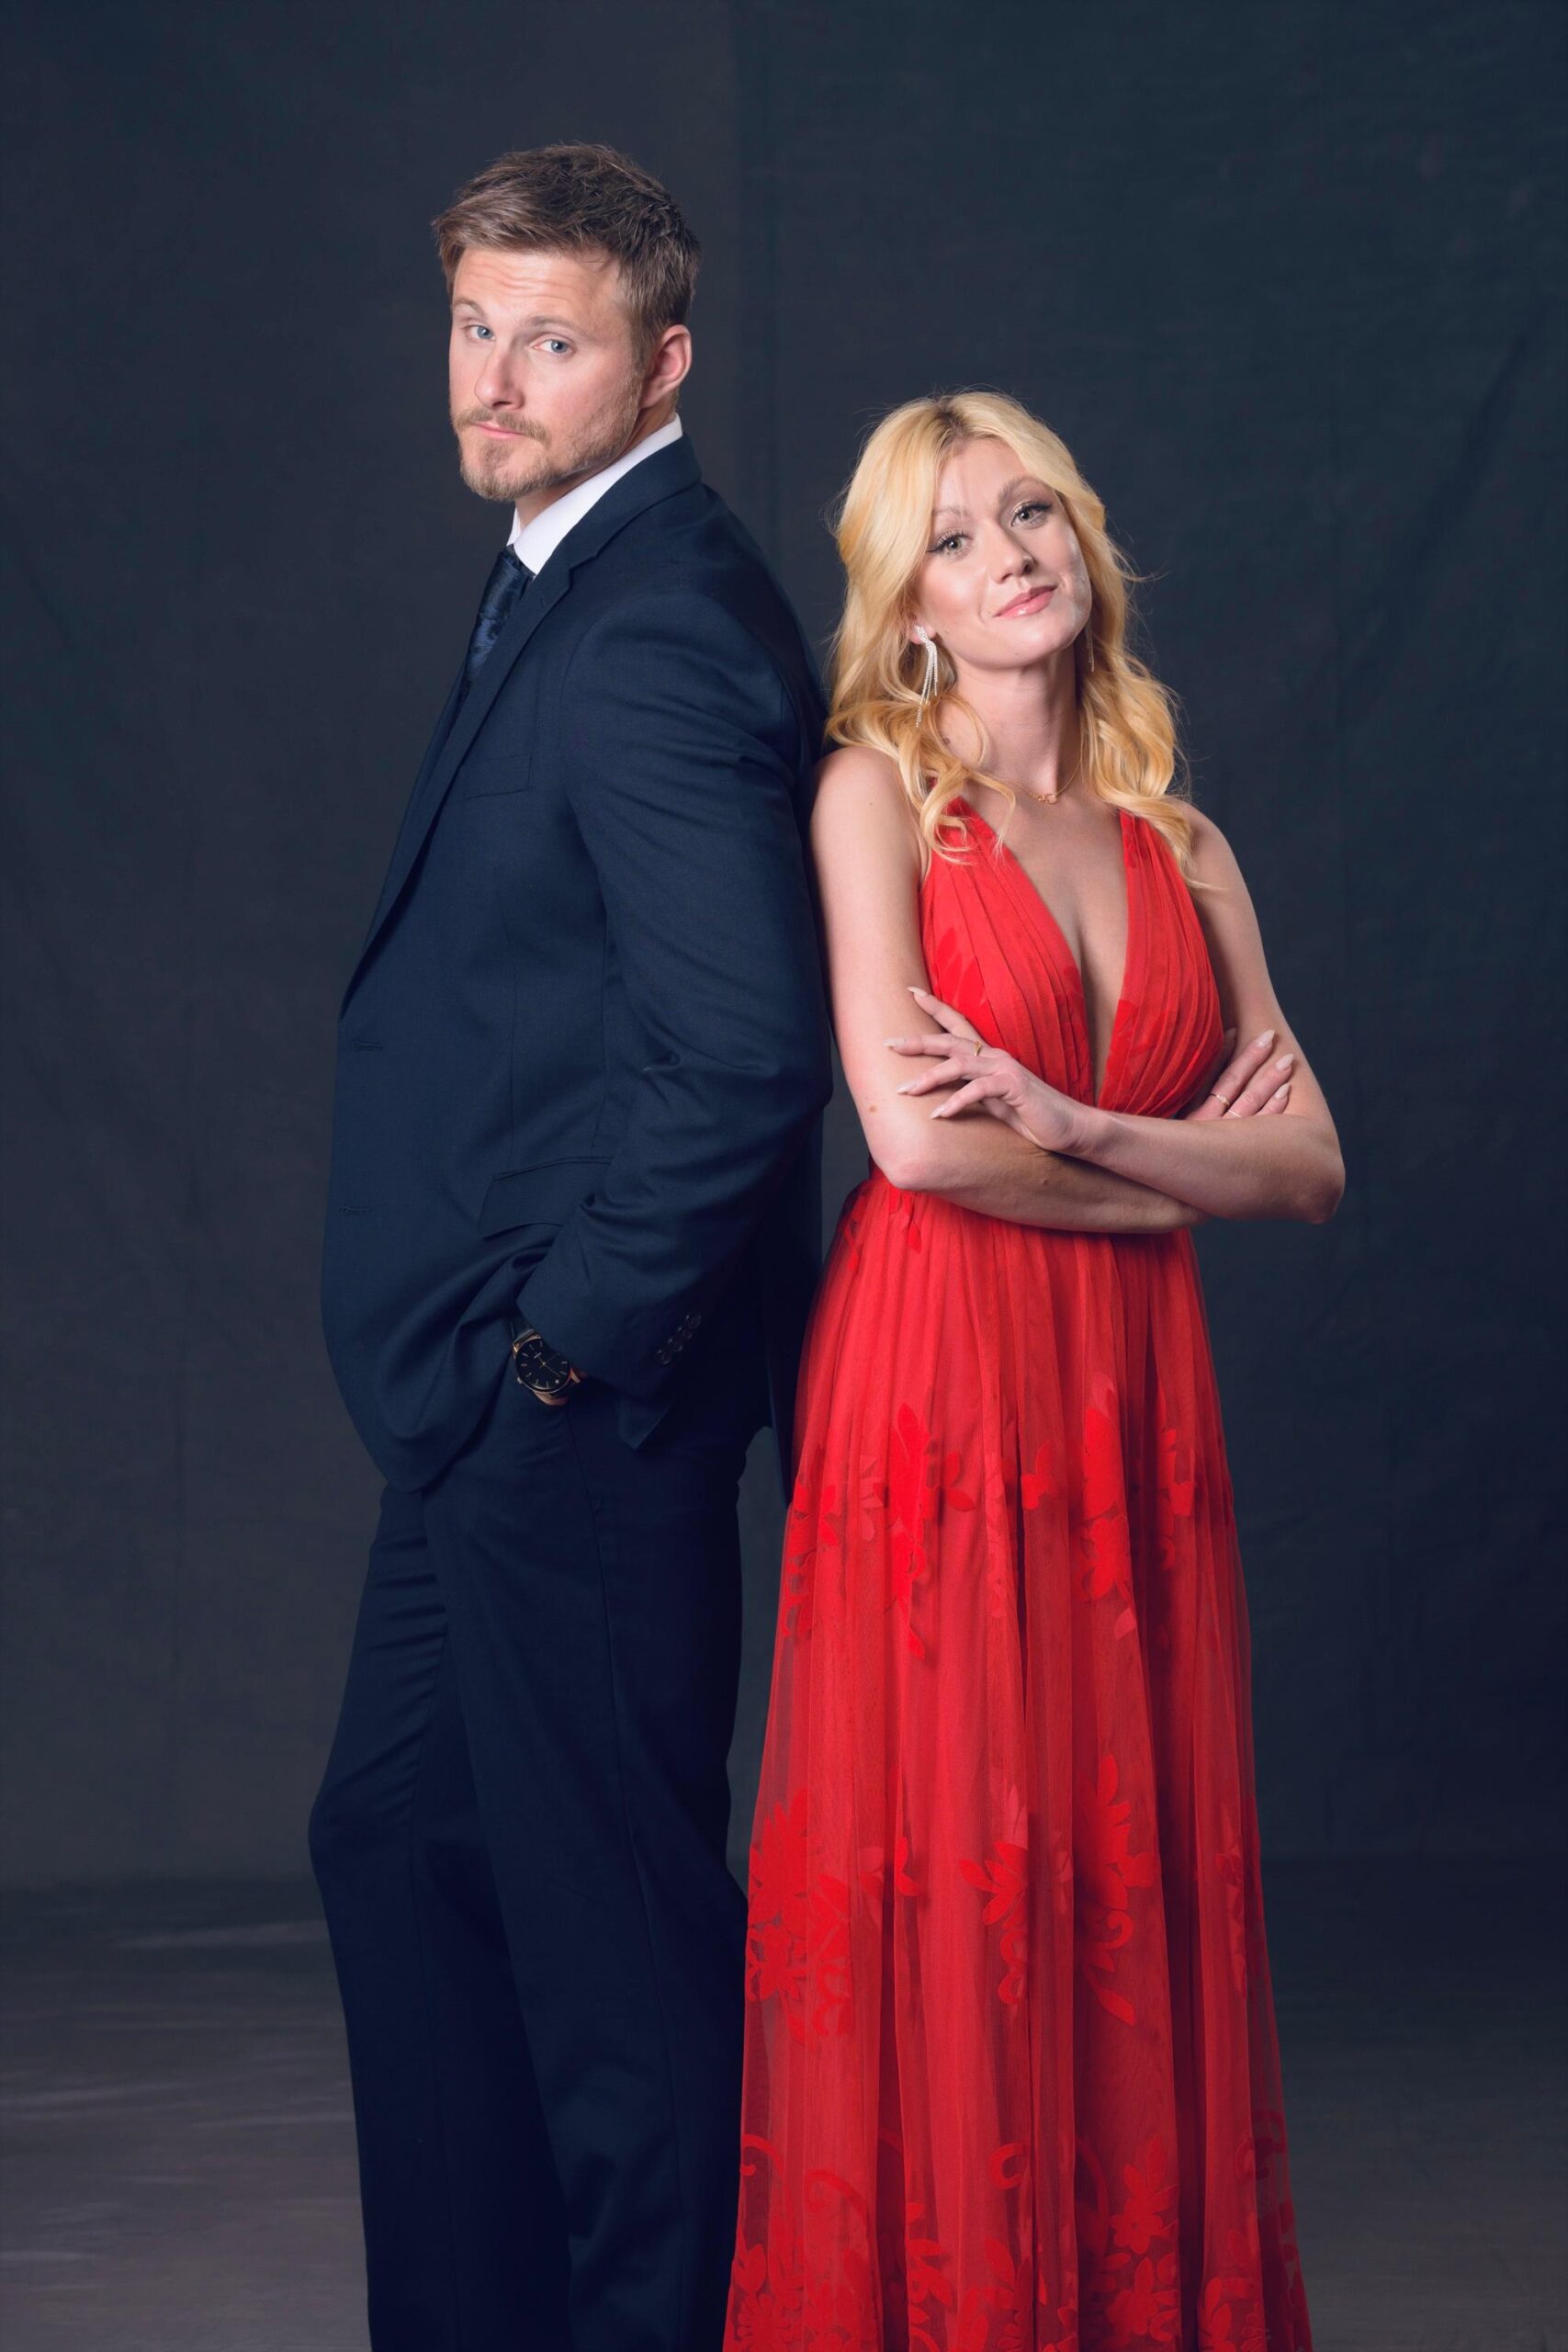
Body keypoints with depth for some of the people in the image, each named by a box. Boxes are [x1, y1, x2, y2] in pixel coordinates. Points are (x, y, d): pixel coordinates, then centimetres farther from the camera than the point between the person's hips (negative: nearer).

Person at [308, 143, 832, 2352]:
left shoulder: (657, 638, -20)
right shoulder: (570, 585, 13)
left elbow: (750, 1047, -28)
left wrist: (570, 1334, -18)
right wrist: (498, 1338, 15)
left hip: (580, 1418, -11)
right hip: (497, 1399, 11)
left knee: (611, 1917, -1)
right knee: (397, 1839, 20)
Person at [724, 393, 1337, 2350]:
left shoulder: (1180, 849, 13)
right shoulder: (877, 794, -1)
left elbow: (1313, 1164, 5)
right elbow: (915, 1134, -13)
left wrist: (1071, 1124, -10)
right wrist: (1175, 1174, -1)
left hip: (1134, 1404, 5)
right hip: (941, 1381, -5)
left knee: (1139, 1880, 6)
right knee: (948, 1876, -3)